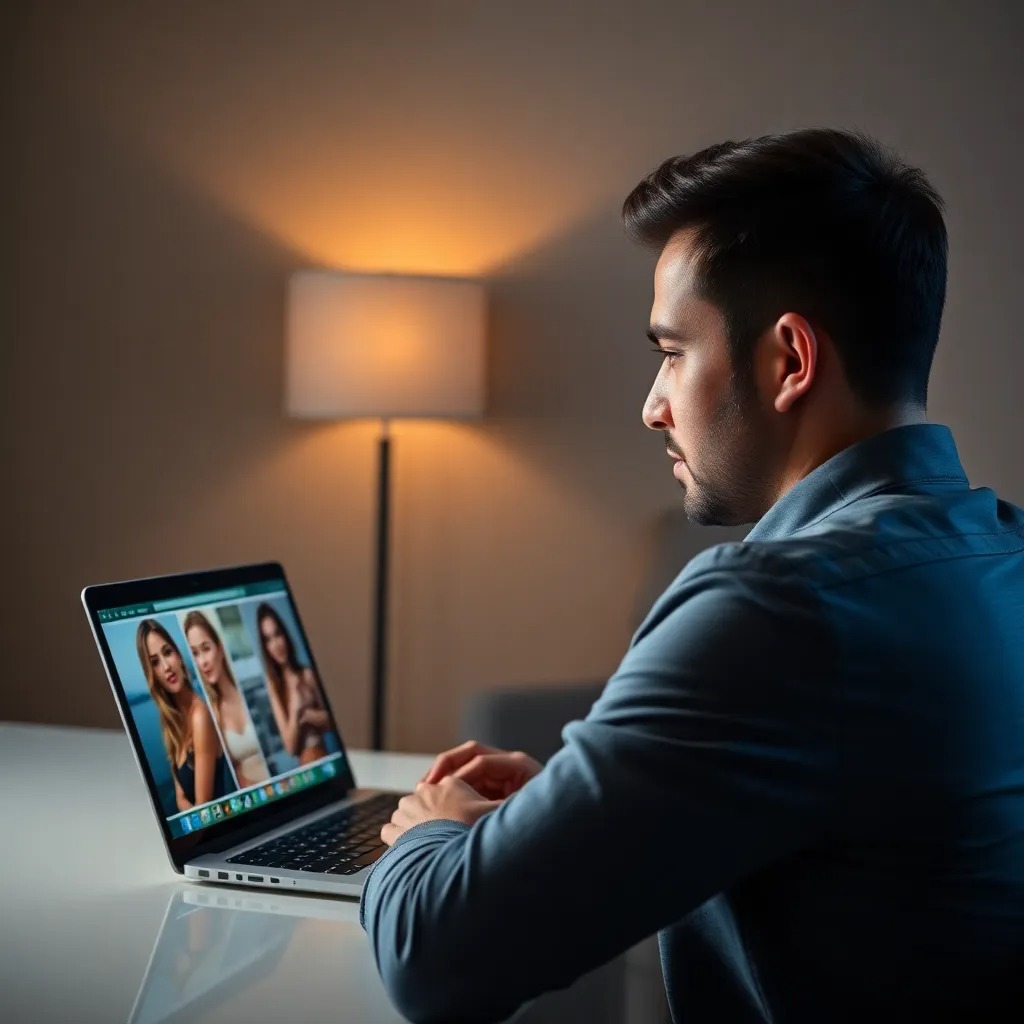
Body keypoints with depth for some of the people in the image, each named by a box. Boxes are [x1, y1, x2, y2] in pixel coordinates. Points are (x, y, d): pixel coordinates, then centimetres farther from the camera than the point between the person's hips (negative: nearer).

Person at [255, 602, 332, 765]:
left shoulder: (306, 674, 6)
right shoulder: (272, 684, -6)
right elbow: (290, 747, -9)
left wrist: (310, 715, -2)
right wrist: (294, 711, -18)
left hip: (325, 756, 3)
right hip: (304, 765, -3)